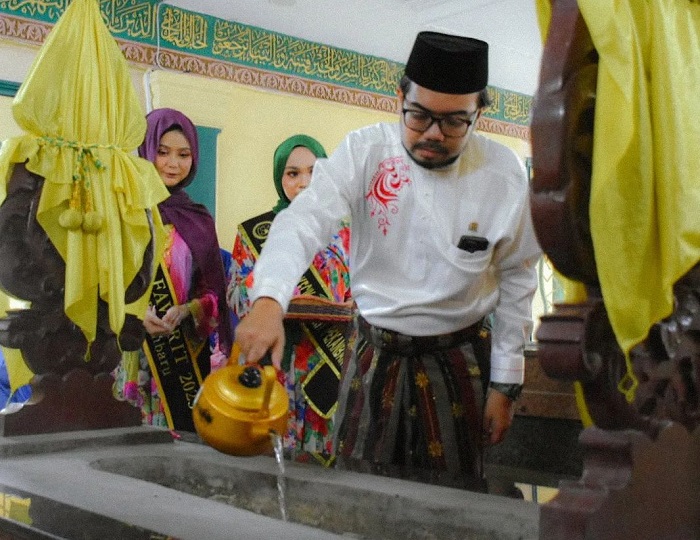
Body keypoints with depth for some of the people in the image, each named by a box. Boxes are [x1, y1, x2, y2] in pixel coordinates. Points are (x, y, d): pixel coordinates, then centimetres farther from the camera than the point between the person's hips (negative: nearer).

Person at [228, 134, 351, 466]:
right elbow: (237, 294, 1)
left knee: (330, 447, 1)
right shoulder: (254, 232, 6)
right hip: (277, 365, -1)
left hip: (334, 363, 1)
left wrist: (342, 312, -10)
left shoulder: (343, 233, 10)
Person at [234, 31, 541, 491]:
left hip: (456, 363, 0)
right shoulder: (365, 151, -11)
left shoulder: (504, 174, -8)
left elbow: (516, 280, 1)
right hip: (373, 354, 0)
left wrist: (505, 385, 3)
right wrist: (268, 302, -44)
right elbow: (304, 220, -25)